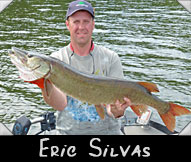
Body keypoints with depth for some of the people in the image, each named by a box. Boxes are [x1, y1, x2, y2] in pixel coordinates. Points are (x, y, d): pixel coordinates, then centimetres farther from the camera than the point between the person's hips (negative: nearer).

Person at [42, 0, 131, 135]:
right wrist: (45, 84, -28)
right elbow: (61, 104, -11)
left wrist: (117, 110, -25)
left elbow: (114, 103, -4)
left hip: (107, 129, 1)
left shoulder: (111, 58, 1)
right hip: (70, 131, -1)